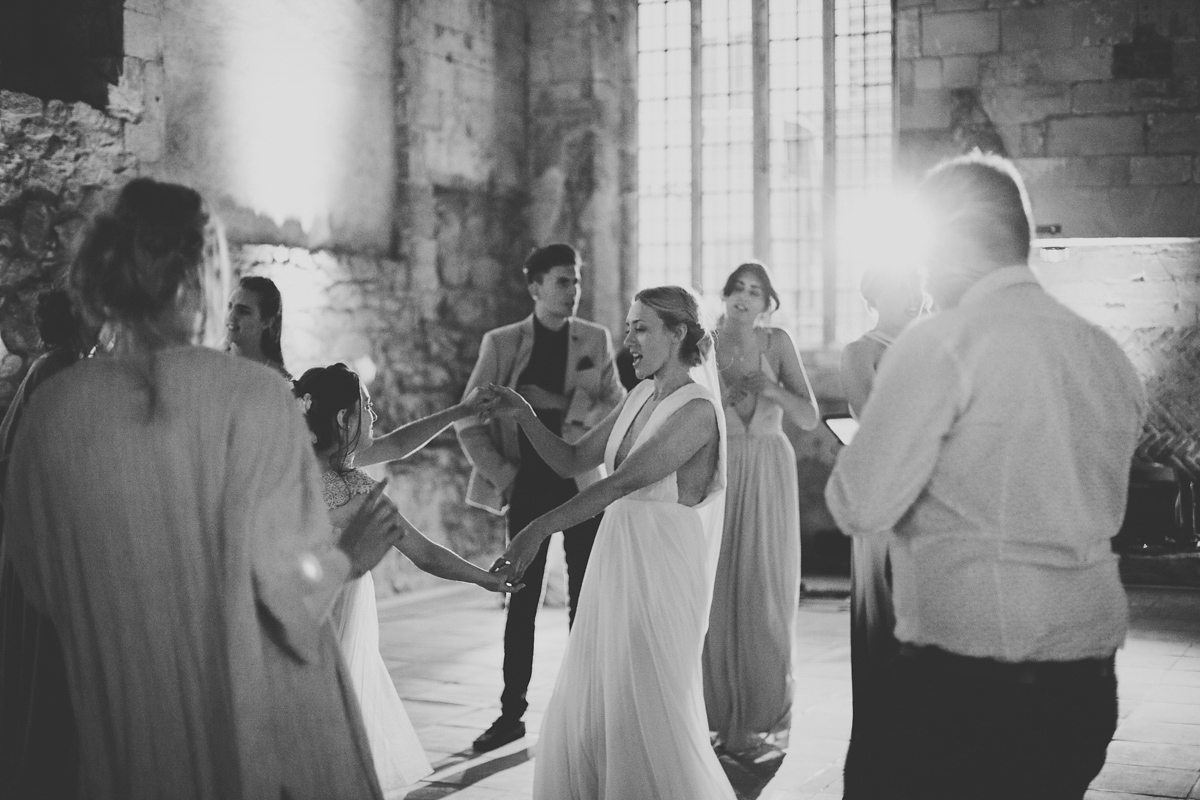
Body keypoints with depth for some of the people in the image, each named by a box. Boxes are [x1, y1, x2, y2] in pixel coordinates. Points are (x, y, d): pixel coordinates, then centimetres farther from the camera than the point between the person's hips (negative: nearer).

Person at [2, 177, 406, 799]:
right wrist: (348, 557, 3)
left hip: (124, 713, 3)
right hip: (252, 697, -3)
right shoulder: (253, 395, -17)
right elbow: (282, 568, -17)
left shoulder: (52, 410, -6)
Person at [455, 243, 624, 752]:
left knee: (584, 600, 4)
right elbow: (469, 417, 2)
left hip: (581, 482, 1)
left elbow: (617, 405, 0)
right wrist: (498, 471, -6)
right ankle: (512, 713, 11)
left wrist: (572, 411, -18)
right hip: (528, 485, -1)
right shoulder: (501, 343, -1)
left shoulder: (595, 339, 3)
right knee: (521, 600, 4)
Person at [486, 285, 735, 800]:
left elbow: (623, 480, -26)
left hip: (661, 569, -8)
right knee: (585, 706, 13)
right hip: (616, 560, 8)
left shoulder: (696, 409, -16)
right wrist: (522, 414, -3)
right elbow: (571, 461, 12)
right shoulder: (642, 396, 9)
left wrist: (541, 527, -32)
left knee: (648, 712, 1)